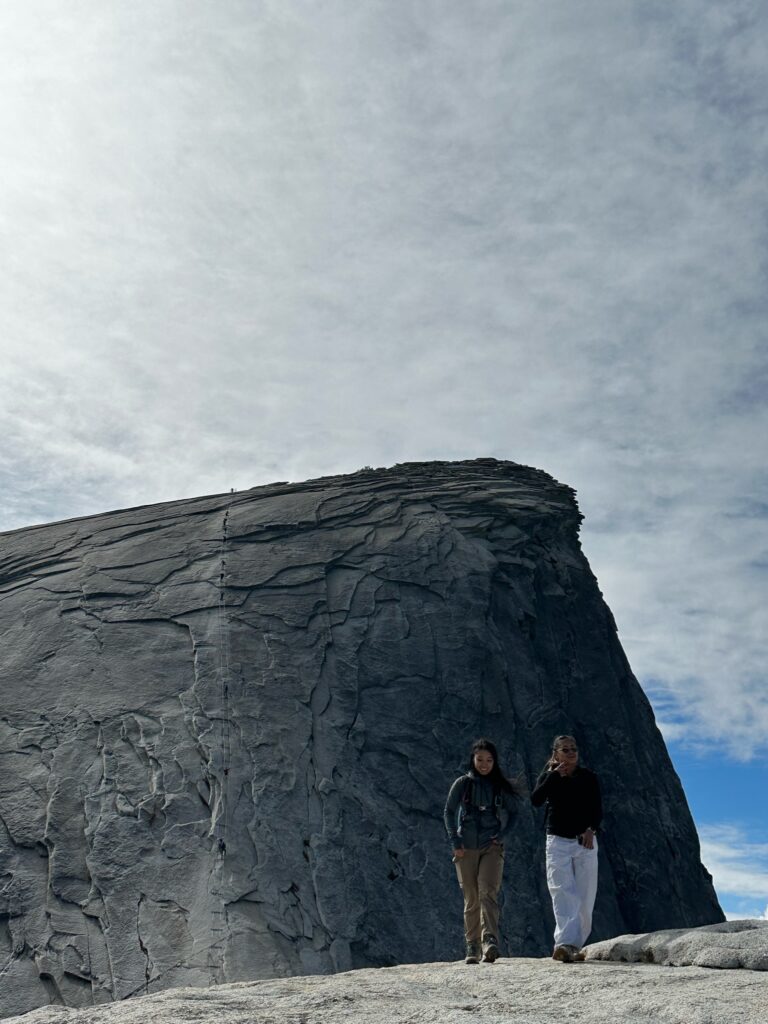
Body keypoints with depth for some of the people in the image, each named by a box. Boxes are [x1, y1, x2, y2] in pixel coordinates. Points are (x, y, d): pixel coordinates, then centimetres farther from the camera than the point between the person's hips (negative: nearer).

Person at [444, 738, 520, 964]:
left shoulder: (501, 786, 4)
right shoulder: (463, 783, 1)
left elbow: (512, 813, 11)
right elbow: (449, 812, 5)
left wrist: (502, 836, -3)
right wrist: (454, 842, -3)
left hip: (491, 847, 0)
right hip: (466, 848, 1)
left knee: (488, 893, -18)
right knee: (471, 900, 5)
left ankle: (490, 941, -27)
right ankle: (472, 947, 13)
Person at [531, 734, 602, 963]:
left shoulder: (588, 777, 5)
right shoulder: (549, 777, 4)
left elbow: (597, 810, -1)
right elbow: (536, 800, -14)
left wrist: (591, 830, -19)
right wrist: (555, 775, -16)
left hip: (585, 842, 2)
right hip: (558, 841, -1)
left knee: (584, 899, 1)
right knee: (563, 894, -15)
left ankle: (574, 946, 11)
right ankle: (565, 944, -24)